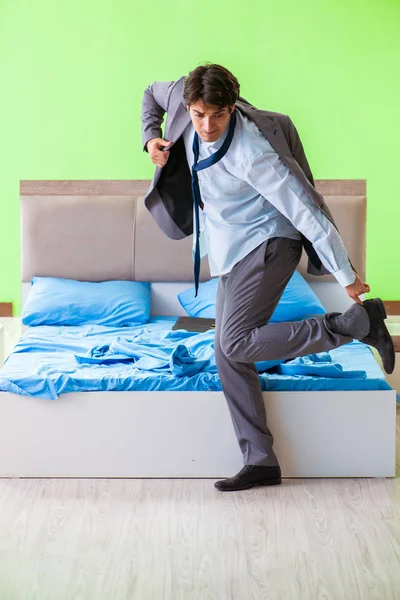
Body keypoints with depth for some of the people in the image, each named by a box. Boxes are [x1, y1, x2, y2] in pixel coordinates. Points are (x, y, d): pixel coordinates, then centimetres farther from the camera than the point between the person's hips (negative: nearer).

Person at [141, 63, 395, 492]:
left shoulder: (253, 153, -29)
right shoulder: (185, 99, -8)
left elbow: (308, 211, -28)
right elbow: (153, 93, 16)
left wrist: (346, 275, -26)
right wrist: (151, 137, -3)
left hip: (266, 245, -8)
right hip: (231, 250, 8)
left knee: (235, 344, -21)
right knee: (228, 353, 3)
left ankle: (355, 322, -12)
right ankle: (261, 461, 9)